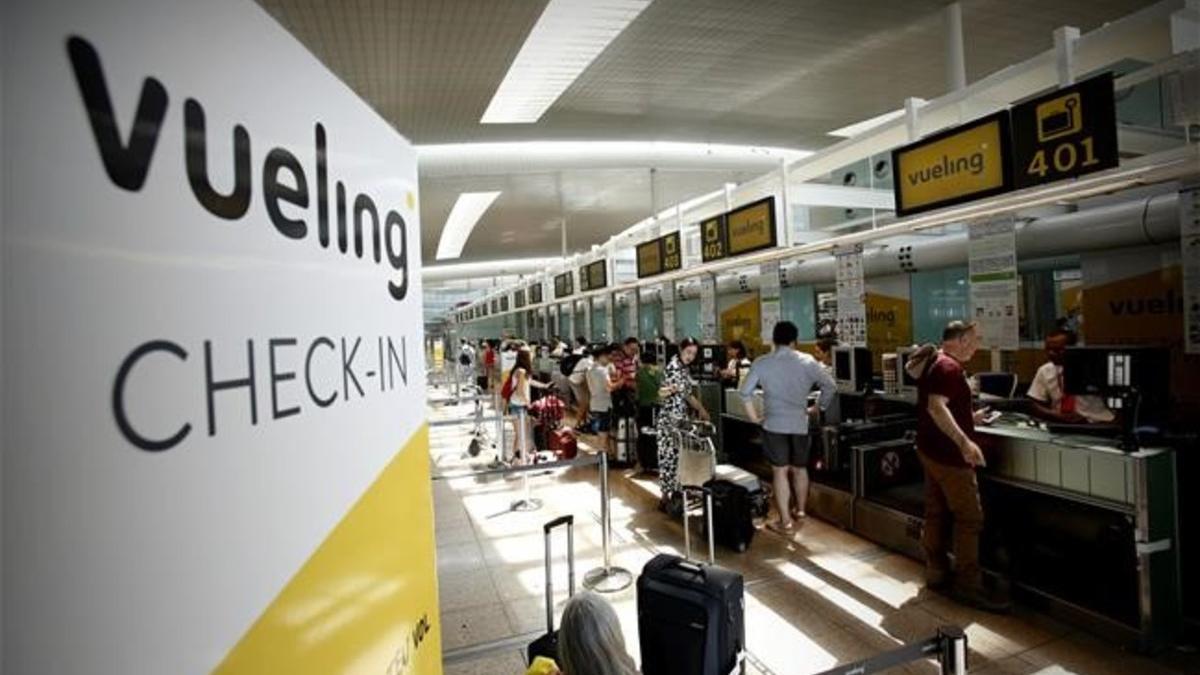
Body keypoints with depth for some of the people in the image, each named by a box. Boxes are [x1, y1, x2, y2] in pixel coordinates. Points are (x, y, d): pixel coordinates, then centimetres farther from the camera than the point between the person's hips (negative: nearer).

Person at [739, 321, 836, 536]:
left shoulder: (761, 363, -3)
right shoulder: (808, 362, -1)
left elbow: (744, 392, -4)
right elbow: (831, 387, 2)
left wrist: (754, 417, 8)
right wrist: (818, 408, 15)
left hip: (774, 424, -2)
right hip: (800, 424, 2)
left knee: (780, 471, 3)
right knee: (799, 468, 19)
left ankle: (786, 522, 4)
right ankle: (800, 510, 37)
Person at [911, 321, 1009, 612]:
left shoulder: (933, 363, 15)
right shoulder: (948, 367, -17)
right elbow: (936, 407, -31)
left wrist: (969, 418, 23)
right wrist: (964, 441, -36)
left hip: (932, 450, 10)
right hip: (948, 454, -10)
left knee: (936, 514, 14)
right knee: (970, 518, -4)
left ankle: (936, 573, 22)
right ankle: (969, 586, 1)